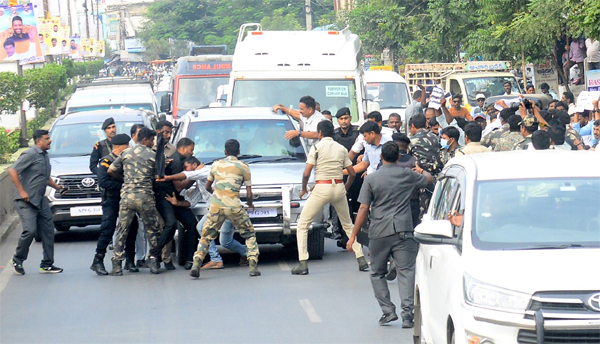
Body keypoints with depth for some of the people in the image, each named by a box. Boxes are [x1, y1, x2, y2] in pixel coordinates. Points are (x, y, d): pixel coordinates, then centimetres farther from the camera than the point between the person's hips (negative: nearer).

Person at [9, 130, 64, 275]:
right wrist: (21, 191, -21)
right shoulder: (30, 154, -12)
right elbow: (12, 171, -18)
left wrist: (56, 186, 12)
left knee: (48, 230, 6)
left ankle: (47, 264, 11)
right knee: (30, 230, -15)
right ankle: (17, 260, 6)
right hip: (26, 201, -9)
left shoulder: (44, 156, 15)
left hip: (40, 201, 9)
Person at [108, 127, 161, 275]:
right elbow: (158, 178, 4)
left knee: (122, 230, 5)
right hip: (145, 196, -2)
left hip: (126, 195, 2)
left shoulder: (125, 153, 9)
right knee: (151, 229, 11)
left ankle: (116, 264, 0)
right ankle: (154, 260, 8)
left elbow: (111, 171, 10)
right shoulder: (153, 155, 2)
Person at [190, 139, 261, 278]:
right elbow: (249, 194, 5)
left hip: (216, 206, 2)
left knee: (206, 236, 13)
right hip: (234, 207, -2)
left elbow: (207, 186, 23)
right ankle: (253, 266, 4)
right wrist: (250, 203, 26)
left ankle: (196, 264, -7)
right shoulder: (243, 167, 5)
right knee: (249, 235, 16)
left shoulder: (216, 165, 12)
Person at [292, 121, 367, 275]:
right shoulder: (341, 148, 10)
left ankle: (303, 264, -6)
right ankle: (361, 260, 14)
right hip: (339, 187, 5)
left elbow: (306, 173, -10)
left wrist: (304, 189, 6)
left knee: (302, 224, 4)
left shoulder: (317, 147, -4)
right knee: (348, 224, 20)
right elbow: (352, 173, 11)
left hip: (321, 188, -5)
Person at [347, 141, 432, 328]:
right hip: (402, 231, 0)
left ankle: (388, 310, 7)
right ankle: (407, 313, -12)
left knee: (377, 273, 15)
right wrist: (423, 170, 49)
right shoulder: (407, 175, 4)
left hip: (379, 233, 0)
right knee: (406, 271, -1)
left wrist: (353, 236, 2)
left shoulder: (371, 179, 0)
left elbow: (363, 209, -3)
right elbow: (429, 179, 25)